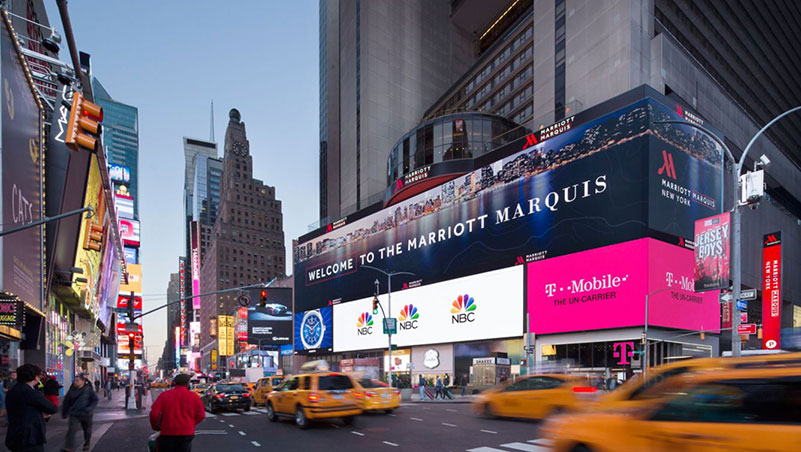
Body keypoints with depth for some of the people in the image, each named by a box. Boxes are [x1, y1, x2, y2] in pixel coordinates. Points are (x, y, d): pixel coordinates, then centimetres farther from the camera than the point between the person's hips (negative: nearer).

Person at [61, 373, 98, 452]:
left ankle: (86, 444, 37)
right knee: (71, 430, -15)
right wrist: (64, 412, 12)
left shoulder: (88, 390, -12)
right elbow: (67, 401, 9)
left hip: (86, 414, -1)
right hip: (74, 414, 1)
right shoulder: (72, 390, -3)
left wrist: (90, 408, -23)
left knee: (87, 430, 16)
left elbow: (95, 400, -9)